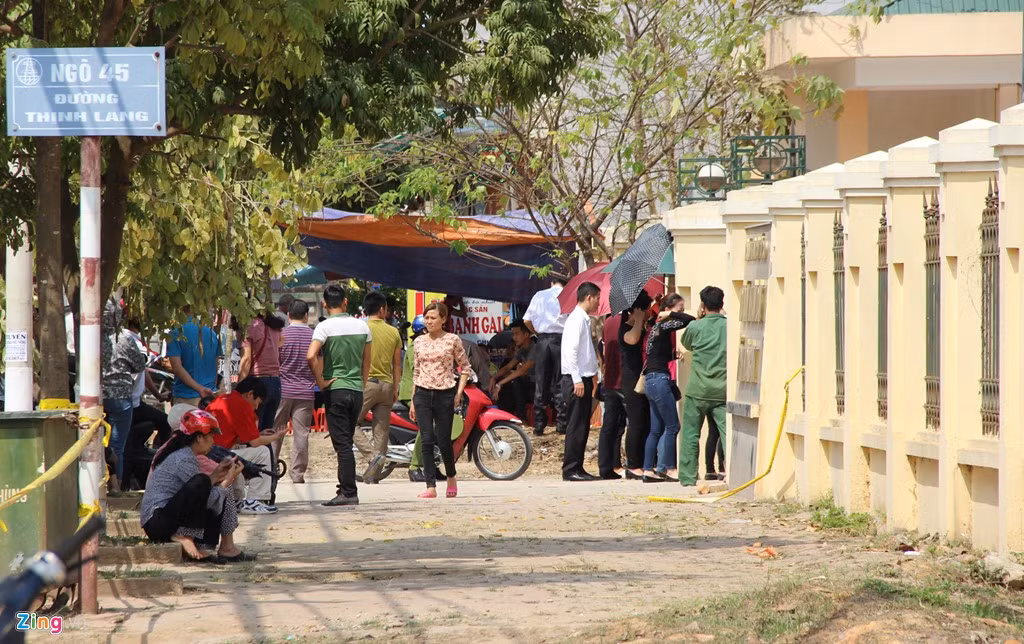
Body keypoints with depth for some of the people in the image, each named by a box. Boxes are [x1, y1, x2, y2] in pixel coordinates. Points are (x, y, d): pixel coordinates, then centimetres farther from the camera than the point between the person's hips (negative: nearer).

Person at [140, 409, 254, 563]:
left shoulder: (179, 454, 17)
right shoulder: (184, 459, -14)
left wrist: (216, 474, 15)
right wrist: (228, 479, -2)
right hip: (159, 524, -11)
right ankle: (185, 536, -17)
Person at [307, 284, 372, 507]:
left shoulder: (325, 327, -9)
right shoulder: (361, 326, 6)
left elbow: (311, 356, -23)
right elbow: (366, 362, 13)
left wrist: (320, 382, -12)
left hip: (335, 389, -5)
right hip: (357, 389, 5)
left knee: (342, 444, -4)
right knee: (346, 442, 14)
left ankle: (349, 493, -6)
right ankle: (345, 488, 16)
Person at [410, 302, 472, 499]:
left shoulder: (453, 340, 0)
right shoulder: (419, 342, 10)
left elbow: (466, 368, 5)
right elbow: (416, 371, 16)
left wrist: (459, 393, -5)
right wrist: (413, 401, 13)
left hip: (445, 394, -3)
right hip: (422, 394, 3)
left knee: (443, 440, 0)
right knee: (426, 441, -5)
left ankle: (451, 476, 26)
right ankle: (430, 486, -5)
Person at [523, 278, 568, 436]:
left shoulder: (539, 295, 13)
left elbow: (527, 320, 10)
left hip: (542, 340, 2)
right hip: (561, 338, -2)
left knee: (541, 383, 5)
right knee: (560, 384, 2)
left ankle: (539, 425, 3)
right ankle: (561, 424, -1)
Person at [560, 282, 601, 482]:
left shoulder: (583, 319, 17)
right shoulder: (577, 319, -12)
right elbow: (571, 351, -20)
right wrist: (577, 380, -22)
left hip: (583, 379, 10)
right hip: (577, 379, -10)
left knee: (581, 426, 11)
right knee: (576, 426, -9)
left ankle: (577, 469, 14)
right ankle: (571, 470, -7)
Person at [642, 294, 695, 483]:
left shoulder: (657, 327, 15)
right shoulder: (664, 326, -12)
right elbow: (690, 320, -24)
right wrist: (671, 315, -12)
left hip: (652, 380, 10)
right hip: (659, 379, -10)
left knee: (656, 429, 11)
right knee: (672, 426, -3)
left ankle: (648, 470, 11)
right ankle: (668, 468, 0)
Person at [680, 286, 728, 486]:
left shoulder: (696, 327, -5)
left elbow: (685, 342, 16)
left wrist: (698, 318, 19)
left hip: (698, 390, 0)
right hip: (724, 392, 1)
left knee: (690, 434, 10)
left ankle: (688, 476, 11)